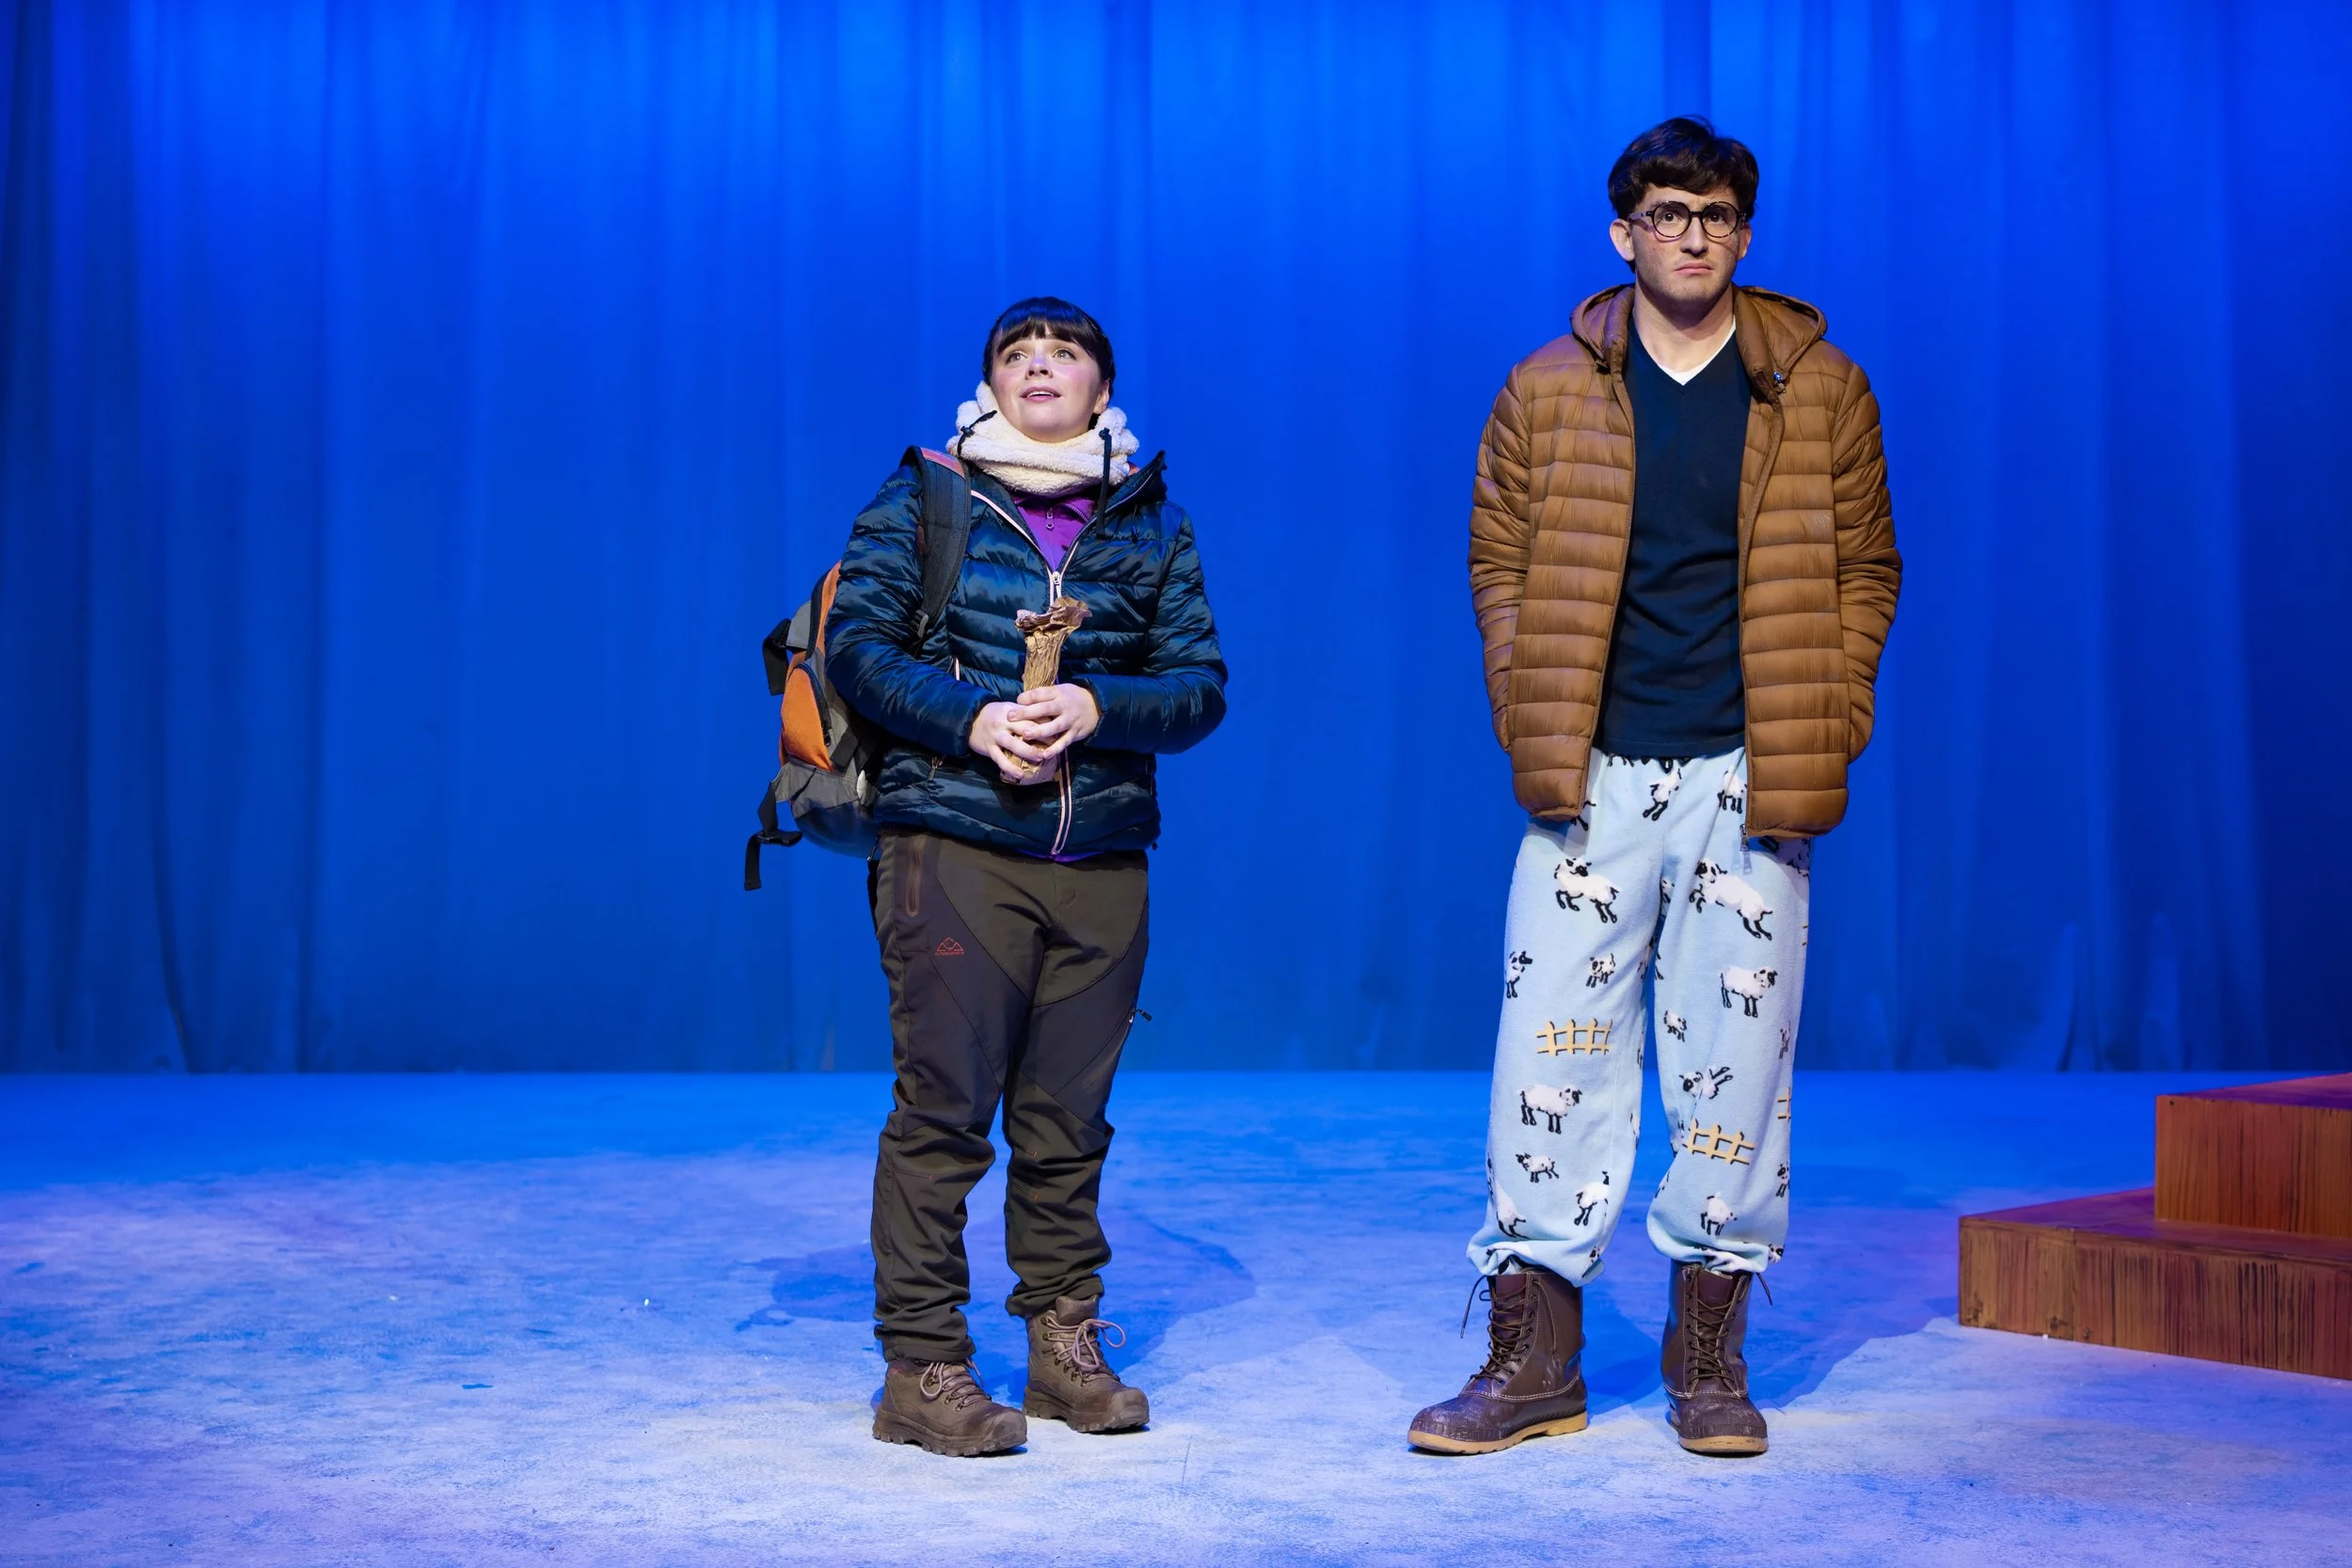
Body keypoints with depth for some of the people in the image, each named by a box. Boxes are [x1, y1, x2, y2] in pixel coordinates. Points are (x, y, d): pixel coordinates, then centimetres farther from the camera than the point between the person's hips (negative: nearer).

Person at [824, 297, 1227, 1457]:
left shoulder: (1151, 525, 14)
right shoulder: (922, 501, 8)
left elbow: (1203, 684, 8)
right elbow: (857, 645, 0)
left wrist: (1097, 708, -10)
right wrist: (973, 719, -13)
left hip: (1104, 857, 3)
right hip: (954, 843, -3)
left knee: (1068, 1119, 8)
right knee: (942, 1110, -5)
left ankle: (1065, 1343, 20)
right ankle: (921, 1368, 2)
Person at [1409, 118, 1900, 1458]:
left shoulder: (1820, 390, 7)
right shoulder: (1549, 392, 7)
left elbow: (1865, 568, 10)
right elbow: (1499, 564, 9)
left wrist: (1825, 733, 0)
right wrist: (1530, 724, -1)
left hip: (1748, 782, 0)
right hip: (1589, 778, 0)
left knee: (1737, 1059, 4)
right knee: (1554, 1049, 0)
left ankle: (1710, 1359, 17)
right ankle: (1534, 1360, 9)